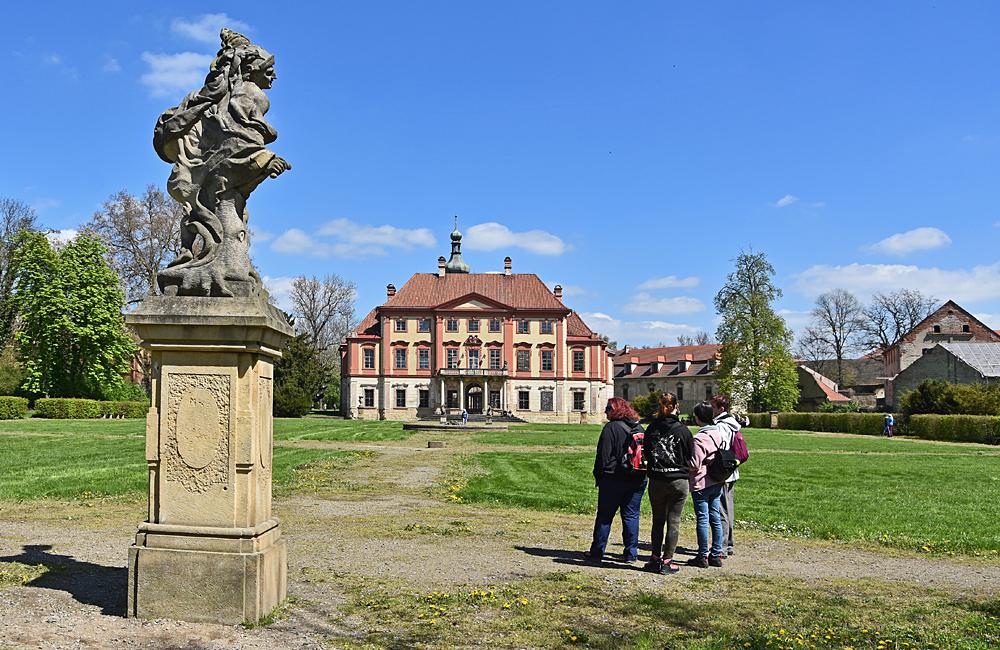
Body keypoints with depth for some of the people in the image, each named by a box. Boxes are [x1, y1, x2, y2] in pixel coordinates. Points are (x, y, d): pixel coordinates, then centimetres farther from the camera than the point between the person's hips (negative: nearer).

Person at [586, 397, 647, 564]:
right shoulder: (640, 428, 8)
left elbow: (603, 457, -12)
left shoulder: (611, 428, -12)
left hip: (613, 480, -5)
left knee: (604, 516, 4)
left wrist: (598, 476, -2)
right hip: (638, 480, 5)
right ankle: (631, 553, 11)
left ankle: (597, 552, 7)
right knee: (631, 516, 11)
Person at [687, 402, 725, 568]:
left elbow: (694, 465, -17)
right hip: (717, 482, 7)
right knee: (715, 518, 11)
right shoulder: (718, 434, 5)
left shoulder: (699, 438, -18)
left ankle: (703, 557, 6)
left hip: (701, 484, -7)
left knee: (702, 520, 0)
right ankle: (716, 555, 17)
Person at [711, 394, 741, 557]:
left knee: (721, 512, -4)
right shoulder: (733, 425, 12)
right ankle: (728, 544, 23)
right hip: (732, 473, 10)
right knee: (728, 509, 15)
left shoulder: (720, 427, -18)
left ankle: (721, 547, 0)